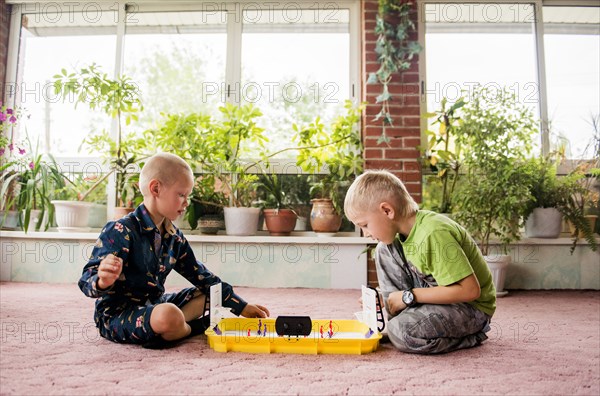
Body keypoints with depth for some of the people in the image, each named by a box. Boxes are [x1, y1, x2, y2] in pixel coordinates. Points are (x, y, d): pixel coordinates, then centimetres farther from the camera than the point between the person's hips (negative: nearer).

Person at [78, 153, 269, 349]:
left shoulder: (174, 237, 6)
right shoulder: (121, 231, -17)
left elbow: (199, 274, 12)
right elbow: (87, 281, -21)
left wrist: (241, 306, 10)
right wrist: (103, 282, -47)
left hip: (154, 304, 9)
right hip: (117, 313, -8)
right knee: (168, 315, -37)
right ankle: (201, 327, -2)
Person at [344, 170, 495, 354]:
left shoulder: (434, 234, -30)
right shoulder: (406, 229, -4)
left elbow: (470, 290, -31)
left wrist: (409, 296, -25)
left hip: (473, 306, -8)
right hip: (438, 293, 8)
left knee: (403, 332, -30)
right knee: (384, 250, -3)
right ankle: (397, 319, 2)